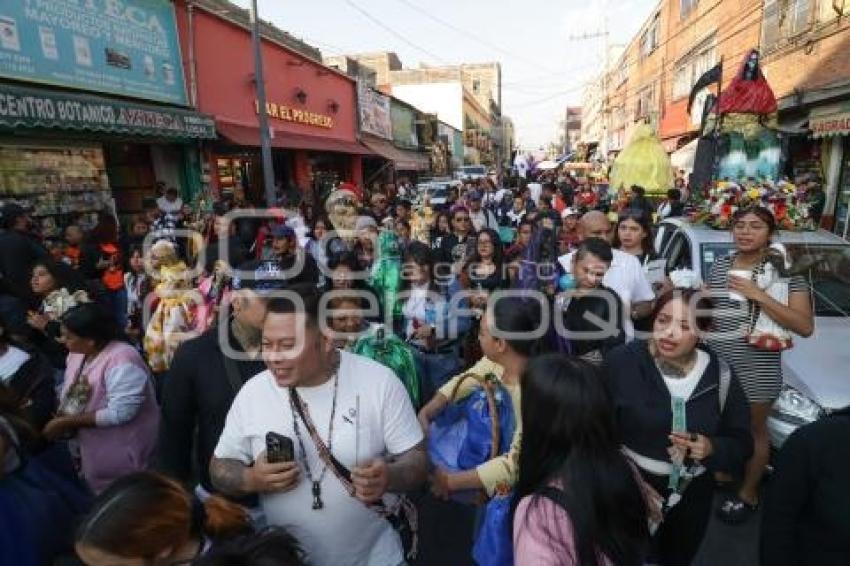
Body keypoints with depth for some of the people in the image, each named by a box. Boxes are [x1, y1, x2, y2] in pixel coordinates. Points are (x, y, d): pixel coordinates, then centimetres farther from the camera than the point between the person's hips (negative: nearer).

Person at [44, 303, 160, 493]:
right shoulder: (78, 353, 2)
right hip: (92, 449, 8)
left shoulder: (122, 361, -27)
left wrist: (68, 422, -23)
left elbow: (119, 413, -29)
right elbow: (71, 394, 11)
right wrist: (59, 418, -7)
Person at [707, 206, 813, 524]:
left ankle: (748, 493, 32)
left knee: (753, 431, 14)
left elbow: (805, 327, -18)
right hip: (715, 362, 5)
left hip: (756, 369, -4)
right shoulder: (719, 266, 4)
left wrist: (758, 295, -25)